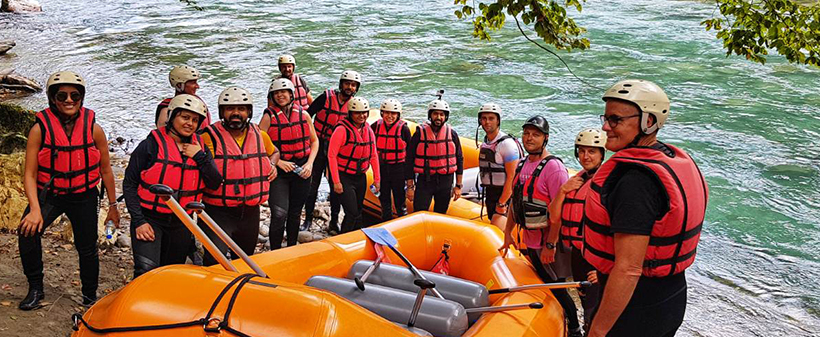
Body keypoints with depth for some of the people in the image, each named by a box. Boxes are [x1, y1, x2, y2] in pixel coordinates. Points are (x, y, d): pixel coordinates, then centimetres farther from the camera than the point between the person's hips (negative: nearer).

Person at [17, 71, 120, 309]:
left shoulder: (94, 129, -8)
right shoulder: (40, 129, -12)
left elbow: (106, 170, 1)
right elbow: (29, 174, -12)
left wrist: (112, 205, 5)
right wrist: (35, 209, -23)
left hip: (84, 197, 1)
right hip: (48, 194, -1)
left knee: (87, 249, 8)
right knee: (28, 232, -25)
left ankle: (90, 297, 31)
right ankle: (35, 289, -6)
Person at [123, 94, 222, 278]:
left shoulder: (200, 148, 6)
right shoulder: (151, 144, -7)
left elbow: (215, 184, -2)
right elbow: (129, 184, -5)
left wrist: (200, 157, -13)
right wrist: (139, 221, -11)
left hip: (181, 223, 5)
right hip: (149, 220, -4)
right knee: (147, 271, -20)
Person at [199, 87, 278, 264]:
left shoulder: (260, 135, 5)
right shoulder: (210, 137, -11)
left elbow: (274, 152, 26)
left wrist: (272, 164, 8)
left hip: (250, 213, 5)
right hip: (218, 212, -5)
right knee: (215, 263, -11)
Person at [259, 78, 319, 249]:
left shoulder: (303, 114, 3)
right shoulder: (269, 116, -5)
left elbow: (314, 141, 11)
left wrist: (310, 163, -2)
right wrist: (278, 162, -16)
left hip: (301, 170, 3)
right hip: (279, 171, -3)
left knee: (295, 213, 14)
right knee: (279, 214, -13)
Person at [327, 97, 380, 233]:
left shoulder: (368, 130, 5)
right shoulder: (342, 130, -16)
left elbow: (373, 156, 12)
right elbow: (331, 155, -17)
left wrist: (377, 179, 10)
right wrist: (336, 181, -18)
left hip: (361, 177, 7)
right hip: (344, 177, -6)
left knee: (358, 213, 14)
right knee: (352, 213, -12)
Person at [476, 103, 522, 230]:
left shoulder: (507, 143, -16)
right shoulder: (485, 143, 10)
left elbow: (511, 177, -19)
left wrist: (501, 204, -20)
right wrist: (487, 198, 18)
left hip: (505, 195, -8)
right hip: (490, 193, 8)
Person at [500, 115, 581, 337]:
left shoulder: (553, 167, -18)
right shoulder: (521, 165, 8)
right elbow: (515, 200, 15)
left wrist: (550, 245, -22)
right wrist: (508, 233, 13)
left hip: (549, 243, -8)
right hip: (528, 241, 8)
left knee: (556, 290, 2)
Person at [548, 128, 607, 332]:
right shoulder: (576, 181, 10)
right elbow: (554, 218, 6)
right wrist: (563, 190, -9)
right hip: (577, 253, 8)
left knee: (594, 313, -4)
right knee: (586, 304, 22)